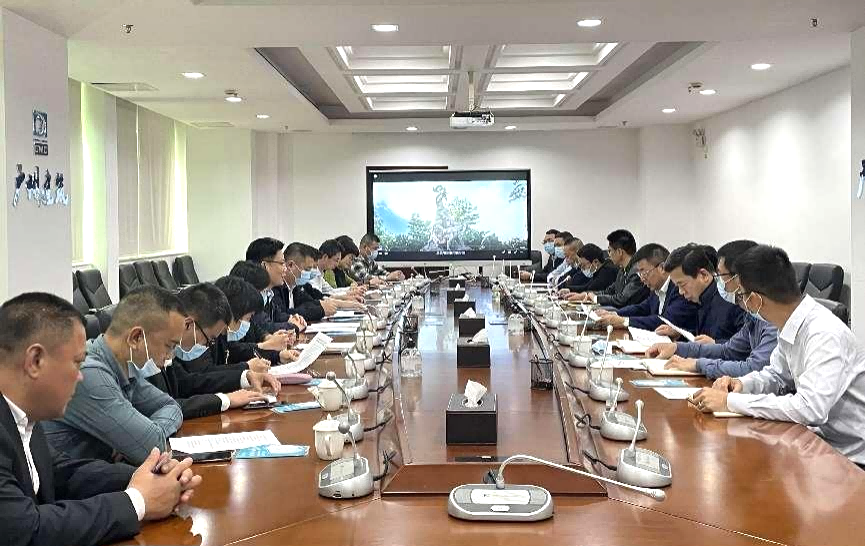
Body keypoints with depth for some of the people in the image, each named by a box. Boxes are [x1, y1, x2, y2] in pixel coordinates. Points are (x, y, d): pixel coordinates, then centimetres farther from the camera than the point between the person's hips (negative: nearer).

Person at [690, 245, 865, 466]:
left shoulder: (825, 335, -25)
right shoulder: (790, 327, 0)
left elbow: (811, 408, -33)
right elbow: (776, 374, 17)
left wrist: (730, 402, -28)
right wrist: (740, 384, -4)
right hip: (823, 441, 7)